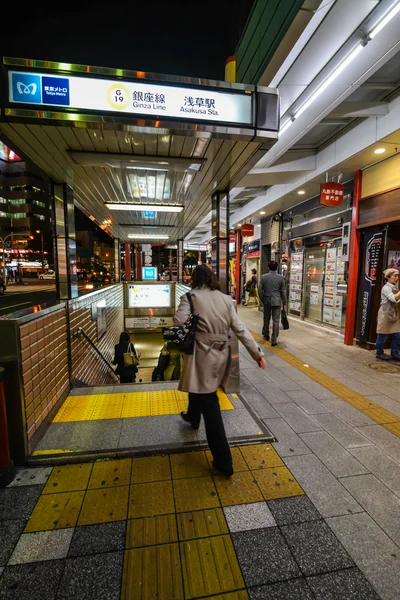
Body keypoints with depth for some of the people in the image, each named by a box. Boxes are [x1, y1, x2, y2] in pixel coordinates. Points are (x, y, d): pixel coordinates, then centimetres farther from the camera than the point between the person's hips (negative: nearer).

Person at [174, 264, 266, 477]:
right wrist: (257, 352, 4)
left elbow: (179, 322, -22)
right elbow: (240, 329, 0)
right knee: (199, 386, 31)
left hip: (202, 354, -6)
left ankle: (223, 460, 13)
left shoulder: (190, 297, -8)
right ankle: (193, 417, 59)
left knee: (210, 404, 3)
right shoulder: (226, 299, 4)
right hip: (220, 354, 6)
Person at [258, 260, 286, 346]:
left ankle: (266, 335, 31)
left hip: (267, 301, 2)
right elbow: (283, 292, -2)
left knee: (266, 319, 18)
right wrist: (284, 303, 7)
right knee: (275, 320, 1)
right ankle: (274, 339, 1)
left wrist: (262, 300, 13)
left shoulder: (263, 277, -3)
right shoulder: (281, 277, -5)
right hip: (277, 301, -2)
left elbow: (260, 290, -1)